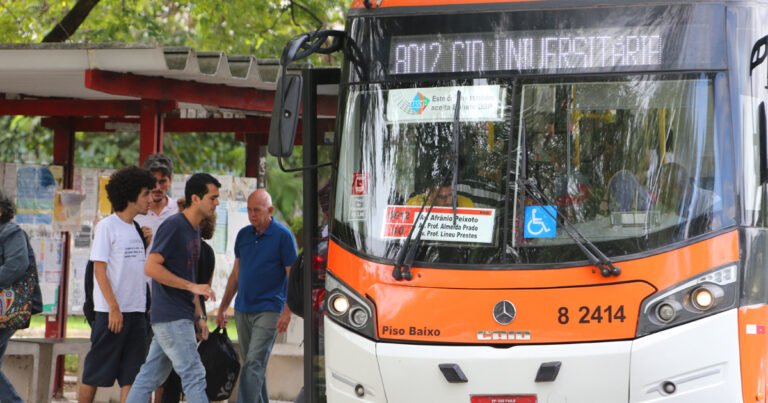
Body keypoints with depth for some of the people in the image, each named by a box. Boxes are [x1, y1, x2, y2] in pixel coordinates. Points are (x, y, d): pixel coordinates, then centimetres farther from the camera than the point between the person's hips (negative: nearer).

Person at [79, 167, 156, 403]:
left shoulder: (136, 228, 14)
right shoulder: (107, 226, -7)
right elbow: (99, 270, -11)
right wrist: (114, 308, -16)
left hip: (136, 311, 7)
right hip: (111, 311, -7)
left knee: (131, 374, 2)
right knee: (96, 373, 1)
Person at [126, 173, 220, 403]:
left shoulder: (195, 229, 16)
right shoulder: (173, 226, -13)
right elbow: (151, 267, -20)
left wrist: (199, 316, 16)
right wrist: (192, 286, -21)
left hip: (181, 317, 9)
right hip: (171, 317, -9)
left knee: (151, 376, 10)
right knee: (194, 376, -8)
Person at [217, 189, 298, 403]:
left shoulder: (283, 236, -6)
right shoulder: (243, 235, 10)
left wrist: (287, 311, -17)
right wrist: (223, 307, 15)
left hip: (268, 311, -6)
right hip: (242, 310, 6)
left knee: (253, 365, -15)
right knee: (252, 366, 11)